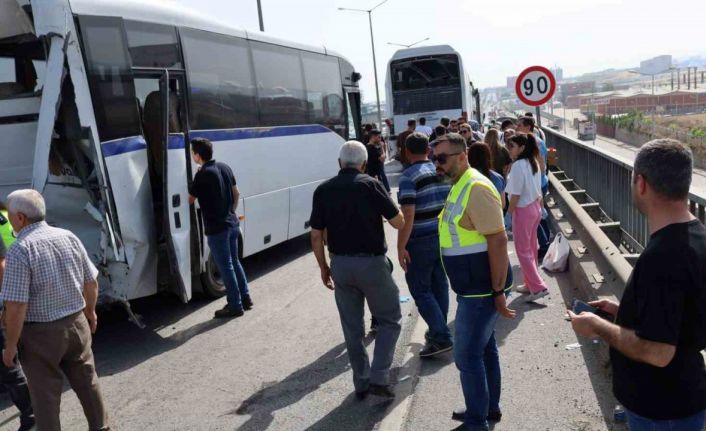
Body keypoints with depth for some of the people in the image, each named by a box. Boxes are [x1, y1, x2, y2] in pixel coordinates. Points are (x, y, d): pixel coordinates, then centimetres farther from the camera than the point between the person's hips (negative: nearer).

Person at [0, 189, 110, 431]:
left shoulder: (20, 250, -19)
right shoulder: (69, 237, -1)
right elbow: (91, 282, 7)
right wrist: (90, 311, 22)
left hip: (41, 333, -6)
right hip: (77, 324, 6)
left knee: (45, 394, 9)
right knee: (87, 382, 21)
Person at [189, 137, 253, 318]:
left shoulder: (202, 175, -17)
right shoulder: (224, 167, 6)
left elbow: (190, 200, -7)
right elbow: (236, 193, 13)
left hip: (216, 228, -8)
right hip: (232, 224, 8)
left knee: (225, 267, 2)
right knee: (234, 262, 20)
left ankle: (235, 306, 10)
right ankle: (245, 298, 28)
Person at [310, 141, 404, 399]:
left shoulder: (323, 190, 3)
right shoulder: (370, 185, -7)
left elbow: (316, 235, 3)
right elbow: (398, 223, -4)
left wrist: (324, 268, 13)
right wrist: (381, 209, 15)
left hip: (340, 264, 4)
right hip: (371, 262, -3)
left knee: (352, 327, 15)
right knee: (390, 320, 13)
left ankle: (362, 383, 23)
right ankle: (379, 378, 3)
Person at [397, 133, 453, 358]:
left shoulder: (409, 176, -14)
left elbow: (408, 215, -21)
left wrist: (401, 247, -17)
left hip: (421, 241, -7)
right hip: (444, 236, 7)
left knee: (421, 290, 1)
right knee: (439, 286, 16)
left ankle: (441, 337, -3)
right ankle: (438, 331, 27)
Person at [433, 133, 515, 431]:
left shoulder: (476, 188, -21)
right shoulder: (460, 186, 11)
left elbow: (498, 241, -24)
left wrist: (498, 292, -23)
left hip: (481, 290, -10)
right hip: (473, 287, 10)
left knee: (467, 356, 0)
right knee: (484, 348, 20)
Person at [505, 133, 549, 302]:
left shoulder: (518, 166, -21)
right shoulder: (533, 163, 4)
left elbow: (515, 195, -21)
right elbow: (537, 189, 11)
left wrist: (508, 215, -11)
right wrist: (541, 207, 19)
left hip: (523, 210, -9)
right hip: (535, 207, 9)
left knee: (523, 250, 1)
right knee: (531, 248, 17)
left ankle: (538, 287, -2)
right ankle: (531, 284, 27)